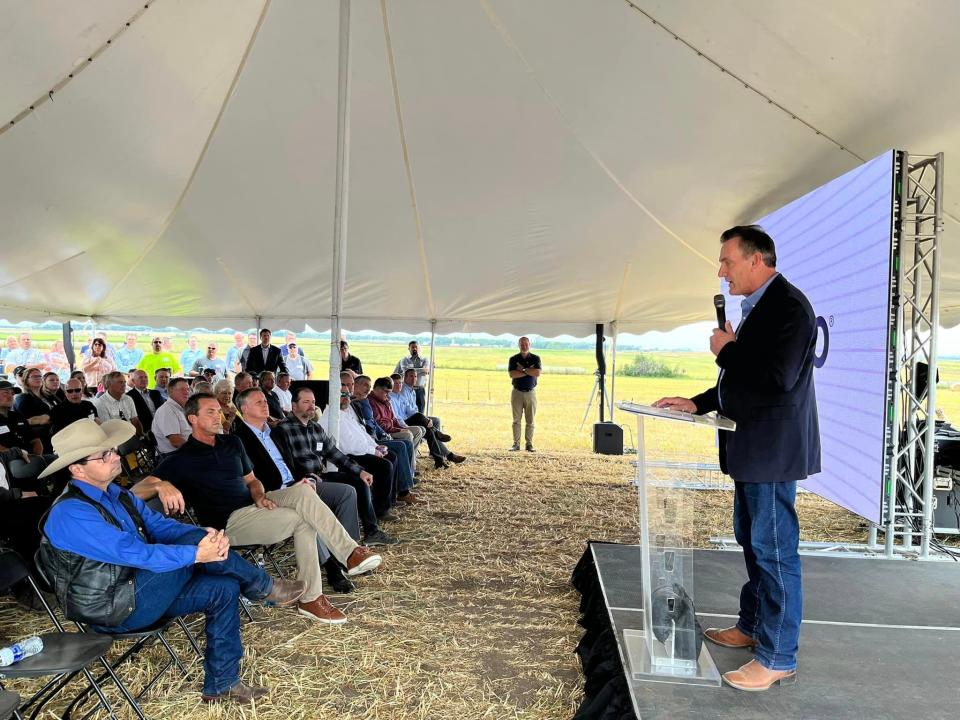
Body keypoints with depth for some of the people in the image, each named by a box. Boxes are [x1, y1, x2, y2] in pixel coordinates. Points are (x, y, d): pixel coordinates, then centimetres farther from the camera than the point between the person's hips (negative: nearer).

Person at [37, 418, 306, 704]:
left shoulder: (115, 494, 7)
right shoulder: (71, 514, -22)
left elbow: (159, 525, 0)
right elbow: (134, 553, -28)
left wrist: (206, 534, -19)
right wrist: (197, 553, -31)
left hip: (140, 590, 9)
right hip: (116, 611, -9)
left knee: (223, 589, -6)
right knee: (193, 544, -25)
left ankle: (220, 684, 7)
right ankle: (264, 587, -3)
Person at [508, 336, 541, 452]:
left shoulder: (535, 358, 4)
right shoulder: (513, 359, 3)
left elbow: (537, 373, -12)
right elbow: (512, 374, -12)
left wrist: (522, 369, -12)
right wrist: (529, 371, -13)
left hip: (530, 392, 0)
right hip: (517, 392, 0)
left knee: (530, 421, 3)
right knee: (516, 420, 2)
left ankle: (529, 444, 8)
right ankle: (516, 444, 6)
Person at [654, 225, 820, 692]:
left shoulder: (788, 305, -16)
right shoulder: (757, 306, 14)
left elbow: (778, 378, -27)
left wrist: (726, 350, -15)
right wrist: (697, 404, 10)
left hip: (772, 449, -10)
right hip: (752, 448, 10)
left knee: (774, 549, -1)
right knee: (752, 542, 20)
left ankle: (778, 657, 12)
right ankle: (752, 626, 36)